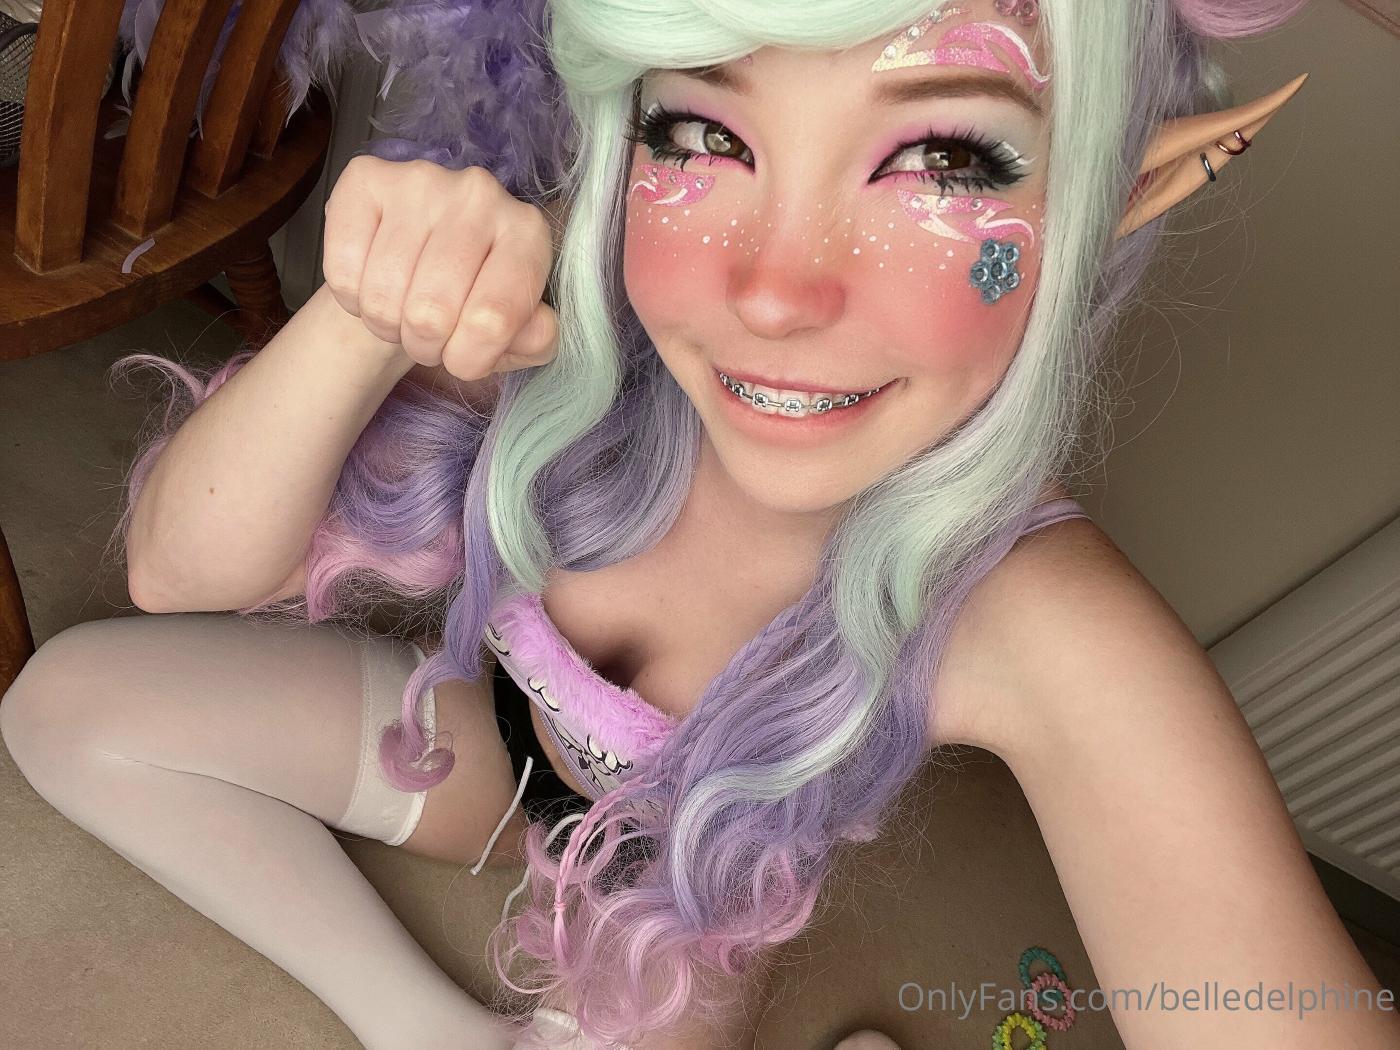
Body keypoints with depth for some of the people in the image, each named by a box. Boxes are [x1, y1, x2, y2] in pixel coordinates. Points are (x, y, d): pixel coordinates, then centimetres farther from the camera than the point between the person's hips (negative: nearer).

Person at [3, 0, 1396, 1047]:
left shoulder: (1039, 630, -38)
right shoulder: (560, 317, -30)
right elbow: (179, 570, -25)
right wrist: (363, 324, -42)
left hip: (683, 880, -2)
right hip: (492, 731, 3)